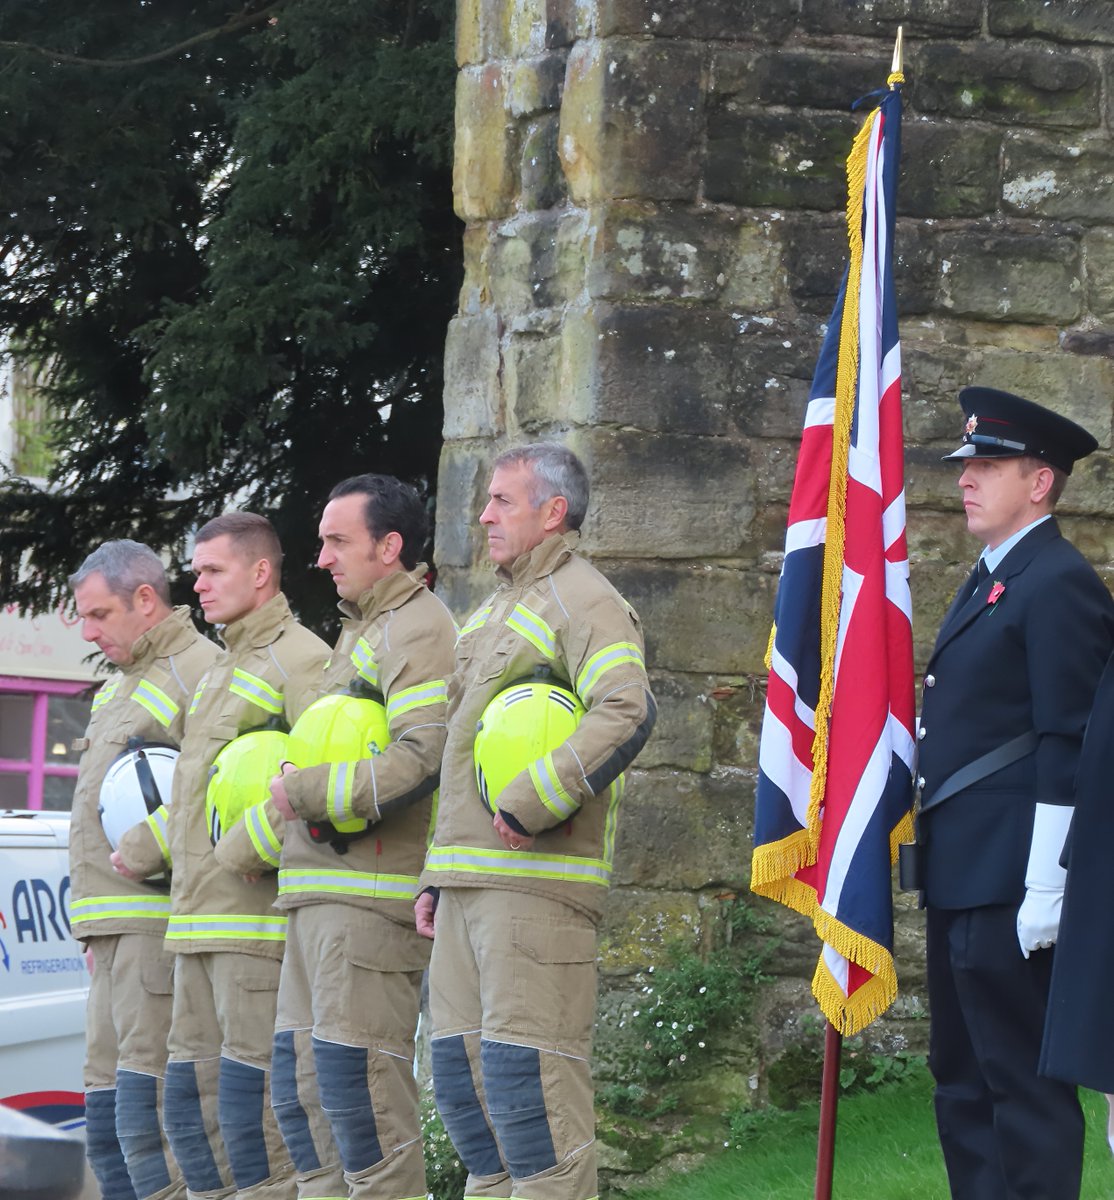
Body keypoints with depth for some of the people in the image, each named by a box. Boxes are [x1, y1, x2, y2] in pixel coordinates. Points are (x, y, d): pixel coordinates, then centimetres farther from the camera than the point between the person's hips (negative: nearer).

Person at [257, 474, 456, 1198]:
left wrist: (307, 791, -18)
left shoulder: (418, 629, -9)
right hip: (316, 896, 11)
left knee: (359, 1083, -12)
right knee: (300, 1081, 11)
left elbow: (422, 754, -22)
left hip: (370, 897, -11)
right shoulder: (360, 631, 24)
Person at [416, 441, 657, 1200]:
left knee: (526, 1069, -13)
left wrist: (530, 806, -23)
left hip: (534, 881, -10)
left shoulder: (582, 602, -7)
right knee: (464, 1068, 9)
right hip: (470, 882, 10)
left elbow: (627, 713, -23)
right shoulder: (497, 611, 24)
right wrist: (439, 876, 23)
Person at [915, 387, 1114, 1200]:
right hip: (961, 884, 10)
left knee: (1025, 1091, -8)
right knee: (964, 1083, 14)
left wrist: (1046, 891, -21)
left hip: (1013, 888, -10)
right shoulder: (989, 582, 18)